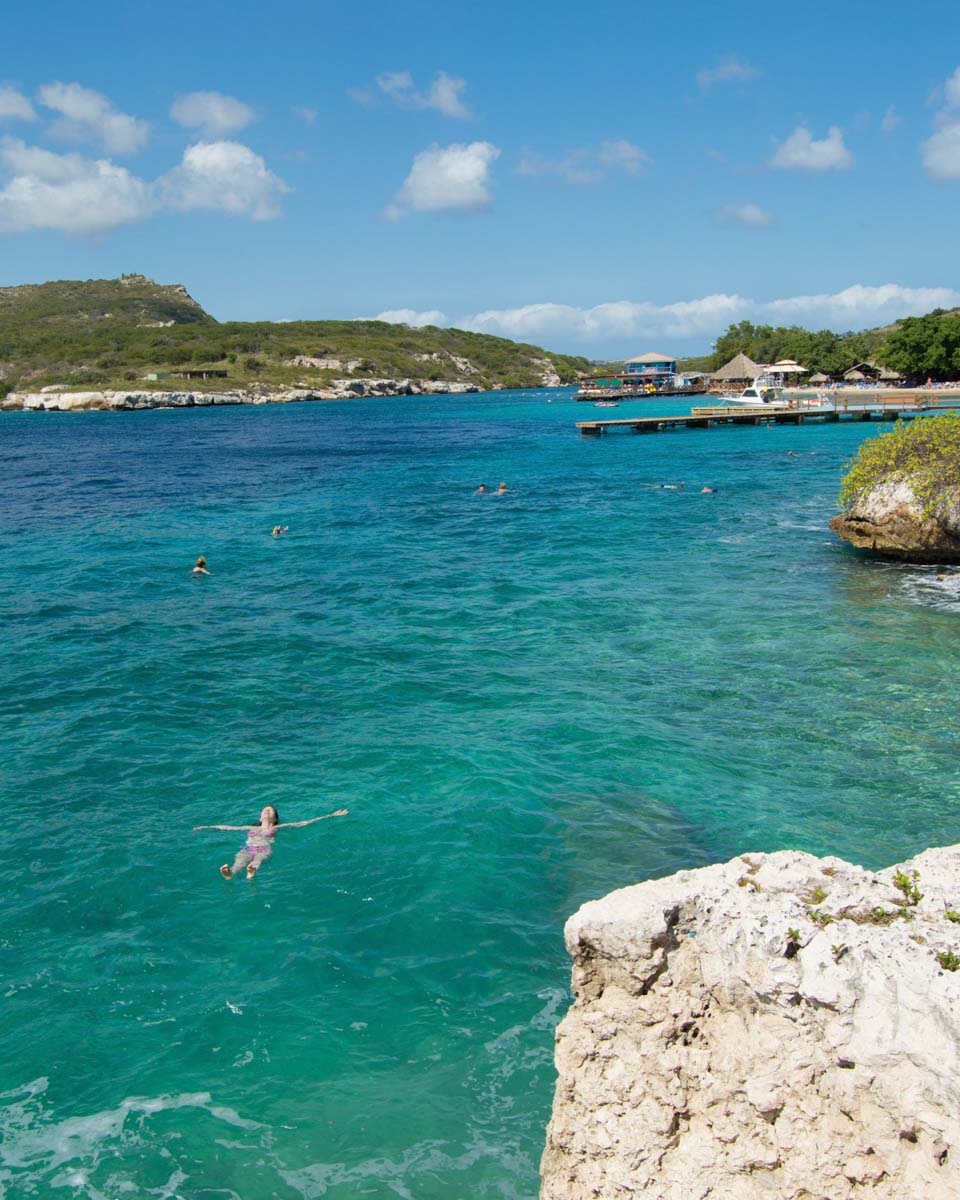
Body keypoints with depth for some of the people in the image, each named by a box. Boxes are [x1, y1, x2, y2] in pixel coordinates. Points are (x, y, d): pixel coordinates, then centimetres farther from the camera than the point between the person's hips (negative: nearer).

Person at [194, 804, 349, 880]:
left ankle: (252, 871, -74)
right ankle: (230, 873, -69)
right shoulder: (251, 828, 37)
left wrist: (331, 815, 20)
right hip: (247, 849, 2)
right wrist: (207, 827, 46)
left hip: (265, 849, -2)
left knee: (259, 859, -40)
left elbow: (303, 823, 24)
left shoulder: (278, 828, 29)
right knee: (240, 861, -35)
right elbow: (227, 827, 42)